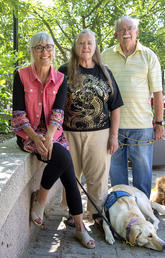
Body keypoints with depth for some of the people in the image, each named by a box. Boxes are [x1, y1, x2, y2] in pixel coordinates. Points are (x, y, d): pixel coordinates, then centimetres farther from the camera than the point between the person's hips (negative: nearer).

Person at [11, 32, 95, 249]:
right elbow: (18, 113, -8)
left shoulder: (60, 79, 5)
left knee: (70, 178, -9)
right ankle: (40, 198, -4)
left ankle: (80, 228, 5)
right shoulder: (21, 76, -3)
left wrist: (49, 136, -22)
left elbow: (58, 111, -6)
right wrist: (36, 138, -21)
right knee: (63, 157, -29)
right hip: (29, 134, -3)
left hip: (53, 133, 3)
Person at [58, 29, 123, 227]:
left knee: (98, 177, 6)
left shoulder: (104, 73, 9)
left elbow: (115, 106, 8)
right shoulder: (65, 72, 5)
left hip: (99, 134, 1)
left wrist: (114, 135, 2)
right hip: (70, 134, -1)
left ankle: (97, 214, 23)